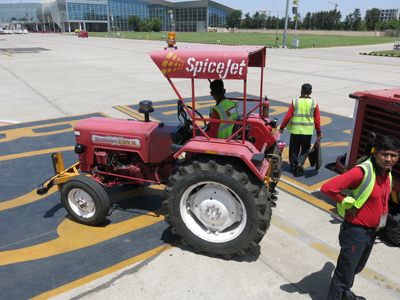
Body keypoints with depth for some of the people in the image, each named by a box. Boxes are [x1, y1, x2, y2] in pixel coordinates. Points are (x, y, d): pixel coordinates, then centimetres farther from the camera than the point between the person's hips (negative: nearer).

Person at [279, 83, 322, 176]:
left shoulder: (295, 102, -4)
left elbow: (288, 116, -7)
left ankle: (293, 168, 20)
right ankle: (300, 163, -4)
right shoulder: (314, 104, -1)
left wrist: (282, 127, 2)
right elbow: (317, 120, 0)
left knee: (294, 150, 14)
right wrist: (318, 132, 9)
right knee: (305, 150, 18)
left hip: (295, 131, 0)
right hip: (307, 132, 1)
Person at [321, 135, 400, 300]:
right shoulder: (362, 172, -27)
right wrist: (347, 203, -21)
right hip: (355, 231, -9)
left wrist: (382, 216, 12)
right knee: (344, 272, 1)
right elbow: (327, 188, -34)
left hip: (372, 231, 9)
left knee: (356, 268, 28)